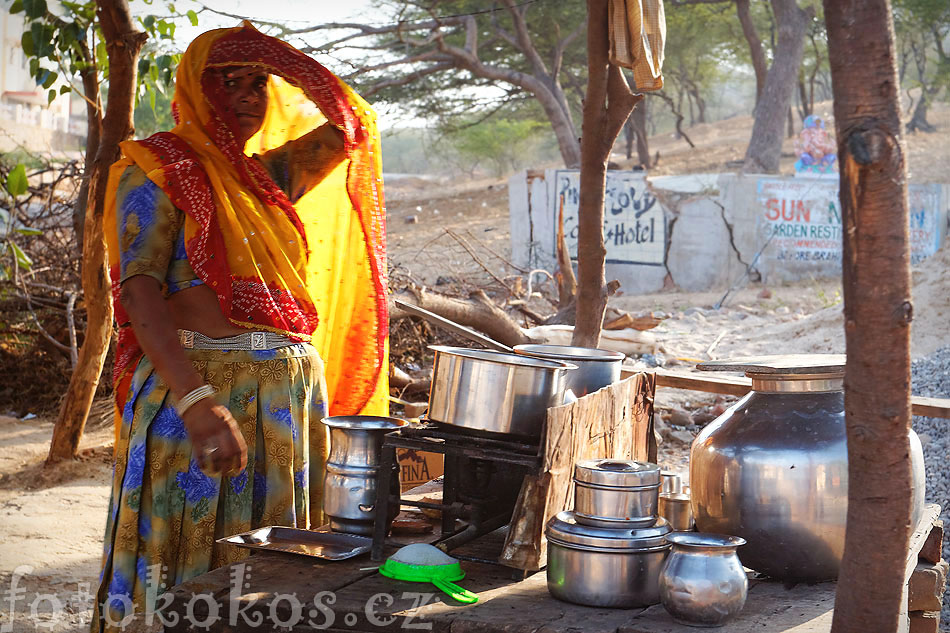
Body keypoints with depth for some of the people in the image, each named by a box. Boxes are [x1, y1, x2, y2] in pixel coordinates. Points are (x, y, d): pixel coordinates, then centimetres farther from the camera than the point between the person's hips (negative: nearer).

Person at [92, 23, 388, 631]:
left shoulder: (273, 172, 16)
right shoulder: (157, 170, -3)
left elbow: (350, 125, 16)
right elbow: (139, 291, -15)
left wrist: (283, 59, 10)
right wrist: (196, 400, -28)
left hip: (289, 390, 6)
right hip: (195, 385, -6)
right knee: (182, 564, -2)